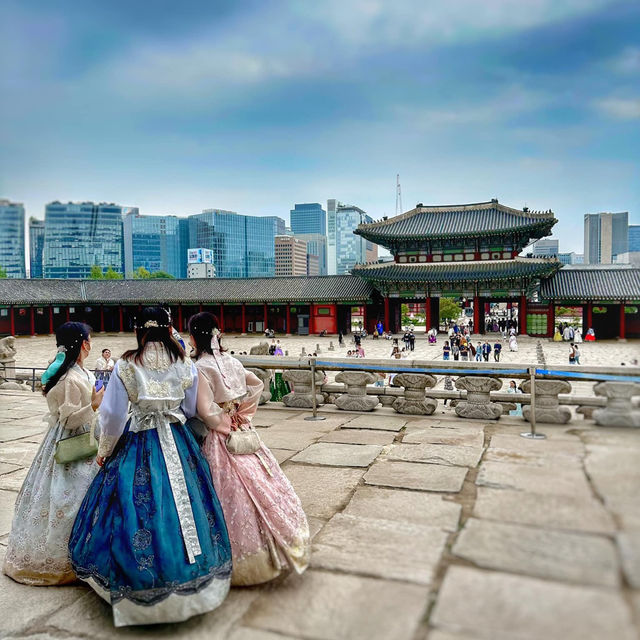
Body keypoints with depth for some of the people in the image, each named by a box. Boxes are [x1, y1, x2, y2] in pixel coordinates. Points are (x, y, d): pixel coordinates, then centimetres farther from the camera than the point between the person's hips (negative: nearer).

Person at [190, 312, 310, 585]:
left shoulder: (200, 368, -16)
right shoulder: (231, 361, 4)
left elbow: (205, 411, -22)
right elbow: (257, 384, 15)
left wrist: (223, 423, -4)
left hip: (220, 439, -6)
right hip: (242, 432, 6)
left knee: (235, 492, 3)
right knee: (261, 483, 13)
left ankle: (243, 560, 17)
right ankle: (283, 543, 26)